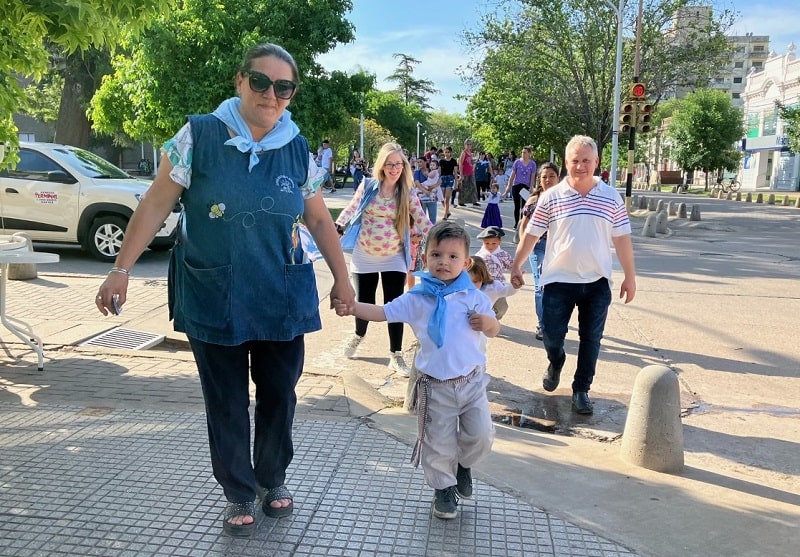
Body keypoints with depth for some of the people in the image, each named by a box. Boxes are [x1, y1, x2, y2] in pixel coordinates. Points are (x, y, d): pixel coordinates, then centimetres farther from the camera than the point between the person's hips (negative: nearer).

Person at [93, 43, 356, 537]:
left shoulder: (298, 150, 1)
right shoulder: (199, 135, -8)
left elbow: (319, 220, 10)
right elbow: (157, 204, -5)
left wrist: (342, 278, 9)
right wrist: (122, 268, -7)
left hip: (282, 300, 2)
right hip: (213, 299, -2)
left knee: (279, 394, 12)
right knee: (226, 403, 10)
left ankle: (273, 478, 37)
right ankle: (239, 493, 30)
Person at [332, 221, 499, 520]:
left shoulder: (474, 296, -2)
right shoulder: (417, 298, -6)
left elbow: (493, 329, 7)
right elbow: (384, 312, -10)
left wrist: (489, 323, -17)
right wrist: (353, 307, -26)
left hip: (472, 381, 2)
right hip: (435, 387, -1)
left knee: (481, 435, 5)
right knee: (438, 443, 6)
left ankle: (463, 464, 37)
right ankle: (444, 488, 30)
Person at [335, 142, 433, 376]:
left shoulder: (408, 194, -1)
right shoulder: (367, 186, -3)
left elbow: (422, 221, 0)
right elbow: (351, 209, -1)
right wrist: (338, 226, -17)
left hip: (394, 259, 0)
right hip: (364, 257, 0)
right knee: (364, 303, 10)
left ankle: (396, 356, 10)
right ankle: (358, 335, 42)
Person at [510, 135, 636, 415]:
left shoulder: (611, 198, 0)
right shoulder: (551, 197, -4)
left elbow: (622, 239, 5)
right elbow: (531, 234, 2)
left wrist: (630, 277, 5)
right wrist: (516, 266, 3)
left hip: (597, 282, 1)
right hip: (559, 280, -1)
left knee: (591, 340, 7)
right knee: (551, 334, 4)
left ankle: (581, 390, 23)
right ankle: (556, 362, 39)